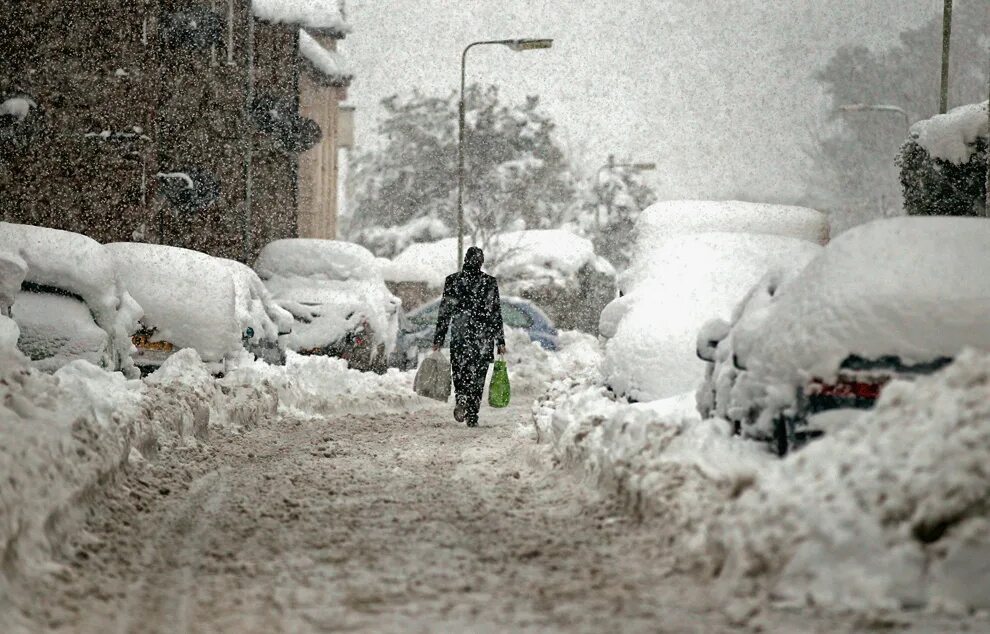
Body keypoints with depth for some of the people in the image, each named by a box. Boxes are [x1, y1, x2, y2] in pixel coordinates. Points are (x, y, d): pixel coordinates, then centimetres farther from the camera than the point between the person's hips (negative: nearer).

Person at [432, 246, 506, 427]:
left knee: (460, 372, 10)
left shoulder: (452, 281, -1)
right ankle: (472, 416, 6)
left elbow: (444, 312, 1)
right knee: (477, 376, 7)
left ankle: (461, 398, -19)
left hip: (459, 336, 0)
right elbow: (496, 313, -1)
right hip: (483, 337, 0)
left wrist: (438, 339, 7)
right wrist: (500, 341, 4)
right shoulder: (489, 282, -2)